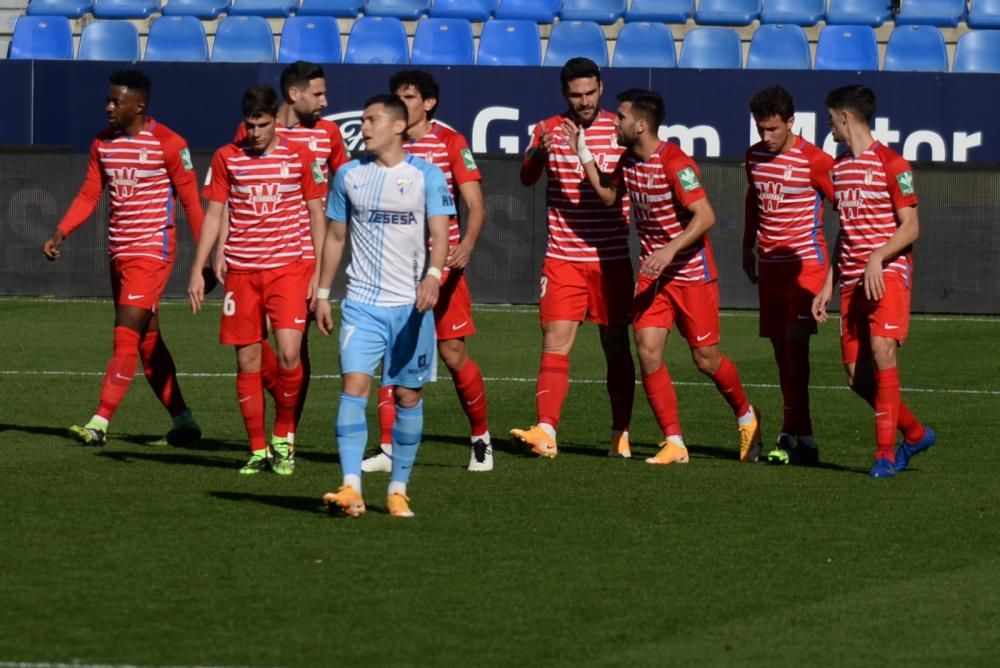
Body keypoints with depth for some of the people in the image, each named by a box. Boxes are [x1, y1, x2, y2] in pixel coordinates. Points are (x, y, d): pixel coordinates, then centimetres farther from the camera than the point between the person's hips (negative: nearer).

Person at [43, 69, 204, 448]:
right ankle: (183, 423, 20)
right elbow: (90, 194, 9)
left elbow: (190, 200, -7)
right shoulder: (103, 144, 8)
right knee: (147, 341, 11)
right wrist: (61, 232, -5)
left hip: (152, 250, -8)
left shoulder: (167, 144, -10)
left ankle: (100, 424, -18)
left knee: (126, 335, -14)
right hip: (119, 252, 8)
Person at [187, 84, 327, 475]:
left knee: (288, 354, -15)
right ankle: (258, 450, 10)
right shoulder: (227, 158, 4)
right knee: (248, 362, 2)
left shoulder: (300, 157, 2)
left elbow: (317, 215, 8)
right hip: (241, 272, 2)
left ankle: (282, 438, 5)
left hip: (287, 270, -2)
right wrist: (198, 270, 3)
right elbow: (214, 215, 9)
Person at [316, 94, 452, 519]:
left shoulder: (426, 176, 0)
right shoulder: (349, 175, 9)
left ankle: (398, 489, 14)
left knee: (408, 395, 4)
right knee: (354, 385, -13)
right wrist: (322, 293, 11)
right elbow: (335, 236, 15)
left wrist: (433, 274, -28)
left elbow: (439, 233, -9)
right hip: (362, 303, 1)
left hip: (411, 304, -1)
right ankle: (351, 488, -19)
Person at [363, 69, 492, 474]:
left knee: (453, 353, -3)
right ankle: (388, 449, -1)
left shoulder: (450, 143, -4)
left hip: (441, 265, -4)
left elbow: (476, 205, -9)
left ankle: (481, 438, 15)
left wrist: (466, 246, -26)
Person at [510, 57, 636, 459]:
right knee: (554, 346, -10)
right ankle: (546, 431, -18)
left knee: (617, 348, 6)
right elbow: (526, 178, -11)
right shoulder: (549, 130, 2)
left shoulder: (619, 130, 2)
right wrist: (539, 153, -32)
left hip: (612, 260, 1)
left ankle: (621, 436, 14)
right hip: (563, 260, -1)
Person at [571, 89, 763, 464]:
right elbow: (608, 196, 23)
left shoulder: (675, 163, -20)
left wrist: (669, 251, -31)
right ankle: (673, 444, -2)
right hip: (652, 274, 7)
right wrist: (582, 152, 14)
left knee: (706, 359, 2)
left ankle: (746, 416, 30)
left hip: (692, 273, -7)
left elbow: (705, 216, -25)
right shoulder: (629, 162, 4)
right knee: (648, 352, -7)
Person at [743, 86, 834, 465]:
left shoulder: (814, 161, -11)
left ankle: (793, 436, -20)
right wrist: (748, 248, 27)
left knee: (794, 342, -17)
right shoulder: (754, 157, 9)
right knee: (782, 349, 5)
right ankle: (803, 438, 10)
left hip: (805, 262, -6)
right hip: (769, 264, 7)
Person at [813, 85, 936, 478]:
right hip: (853, 281, 7)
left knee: (881, 352, -24)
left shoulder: (891, 164, -6)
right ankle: (915, 434, 22)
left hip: (888, 273, -7)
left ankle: (886, 453, -20)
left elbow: (910, 227, -9)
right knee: (857, 378, 2)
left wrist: (876, 258, -23)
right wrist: (829, 286, 18)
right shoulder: (838, 168, 17)